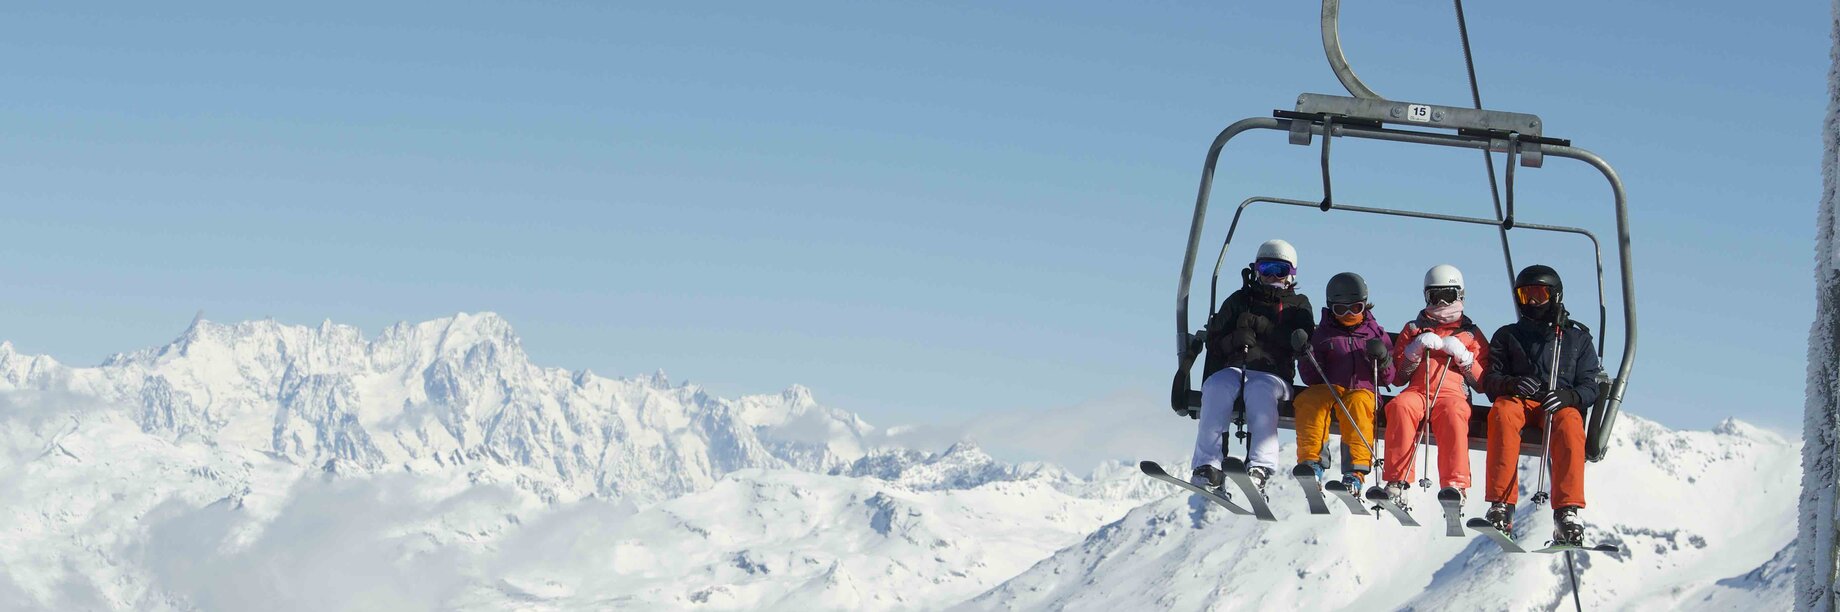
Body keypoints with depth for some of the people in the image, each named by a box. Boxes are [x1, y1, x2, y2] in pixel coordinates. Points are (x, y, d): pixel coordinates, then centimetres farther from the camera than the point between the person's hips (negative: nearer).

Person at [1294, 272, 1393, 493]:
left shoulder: (1375, 333, 19)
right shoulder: (1323, 334, 19)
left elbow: (1388, 376, 13)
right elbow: (1311, 378, 13)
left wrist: (1383, 360, -8)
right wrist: (1307, 358, -7)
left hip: (1363, 390, -1)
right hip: (1328, 388, 1)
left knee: (1358, 403, -37)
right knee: (1309, 400, -34)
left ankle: (1356, 471, -46)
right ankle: (1311, 462, -40)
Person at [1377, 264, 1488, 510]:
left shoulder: (1470, 333, 24)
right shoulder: (1414, 329, 27)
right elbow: (1397, 376, 18)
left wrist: (1462, 355, 0)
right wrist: (1415, 350, 2)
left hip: (1453, 391, -1)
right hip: (1417, 390, 1)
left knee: (1453, 414, -39)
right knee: (1400, 407, -36)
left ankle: (1456, 486, -44)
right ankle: (1397, 482, -41)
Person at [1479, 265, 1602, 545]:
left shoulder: (1578, 339, 20)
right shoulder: (1507, 336, 22)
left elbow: (1589, 387, 9)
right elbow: (1490, 380, 10)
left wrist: (1568, 396, -15)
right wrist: (1511, 384, -14)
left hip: (1560, 404, 0)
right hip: (1517, 400, 0)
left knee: (1569, 421, -38)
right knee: (1503, 413, -38)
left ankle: (1567, 513, -48)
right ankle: (1501, 506, -46)